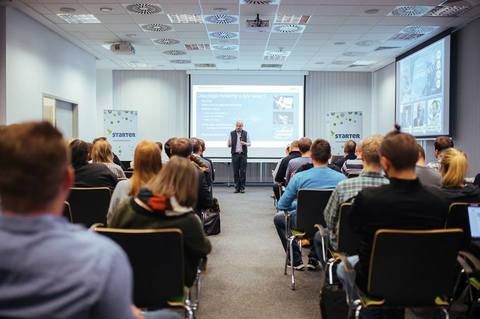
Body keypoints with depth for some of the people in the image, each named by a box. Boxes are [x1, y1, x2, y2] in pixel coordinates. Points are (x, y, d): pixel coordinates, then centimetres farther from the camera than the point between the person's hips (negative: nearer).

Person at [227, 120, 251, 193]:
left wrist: (245, 143, -12)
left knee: (243, 171, -3)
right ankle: (237, 187, 6)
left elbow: (249, 143, 9)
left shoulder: (246, 133, 7)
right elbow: (229, 145, 6)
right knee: (235, 171, -1)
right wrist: (229, 144, -17)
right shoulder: (232, 134, 6)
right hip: (235, 154, 0)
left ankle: (242, 188, 2)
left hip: (243, 154, 0)